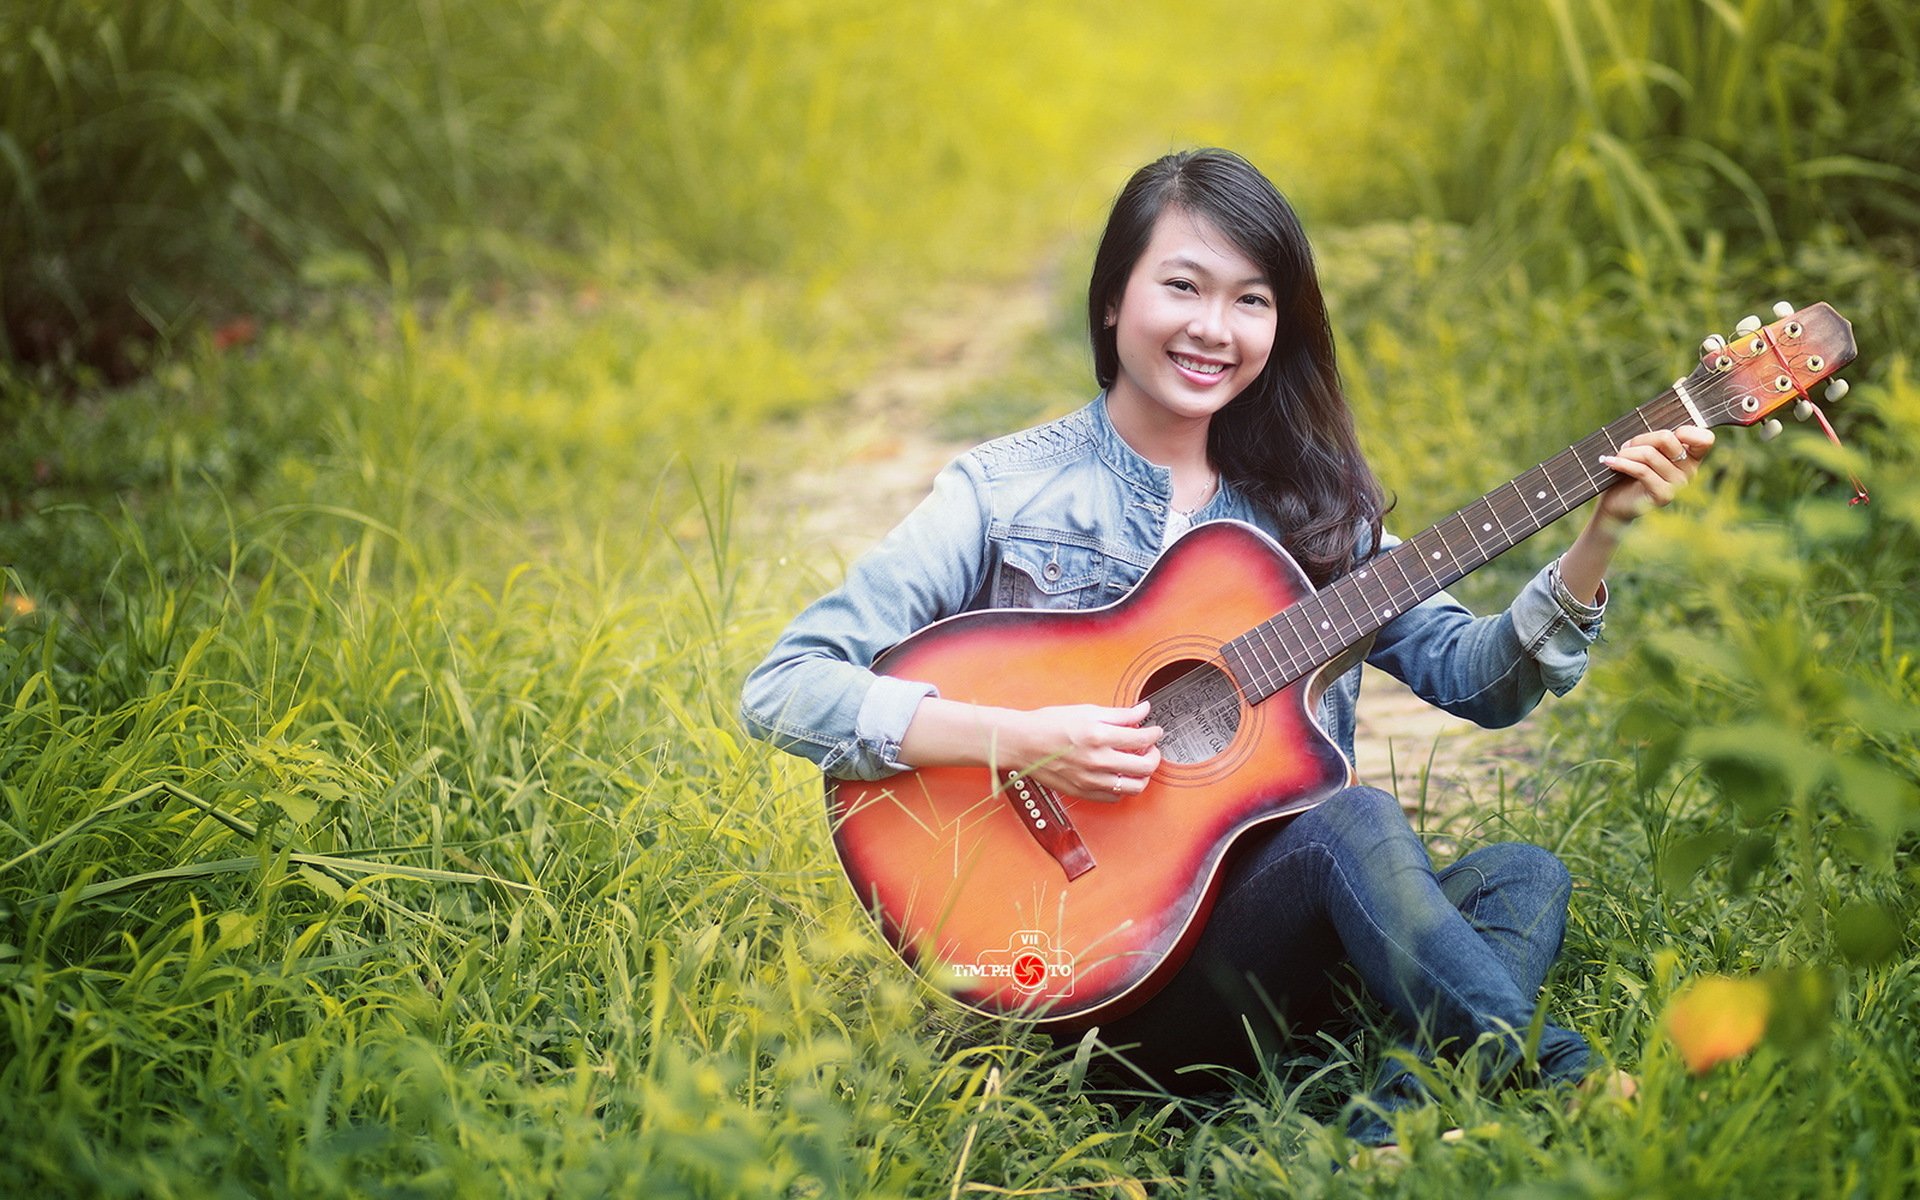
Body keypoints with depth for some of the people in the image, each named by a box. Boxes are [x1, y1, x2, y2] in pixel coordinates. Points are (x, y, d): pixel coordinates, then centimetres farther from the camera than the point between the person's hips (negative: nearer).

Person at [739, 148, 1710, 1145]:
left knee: (1521, 876, -18)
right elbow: (781, 689, -10)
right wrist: (1020, 741, -21)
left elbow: (1477, 679, 8)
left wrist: (1597, 540, -7)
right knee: (1356, 821, -28)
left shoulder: (1306, 504, 12)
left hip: (1277, 954, 5)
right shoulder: (1005, 492, -2)